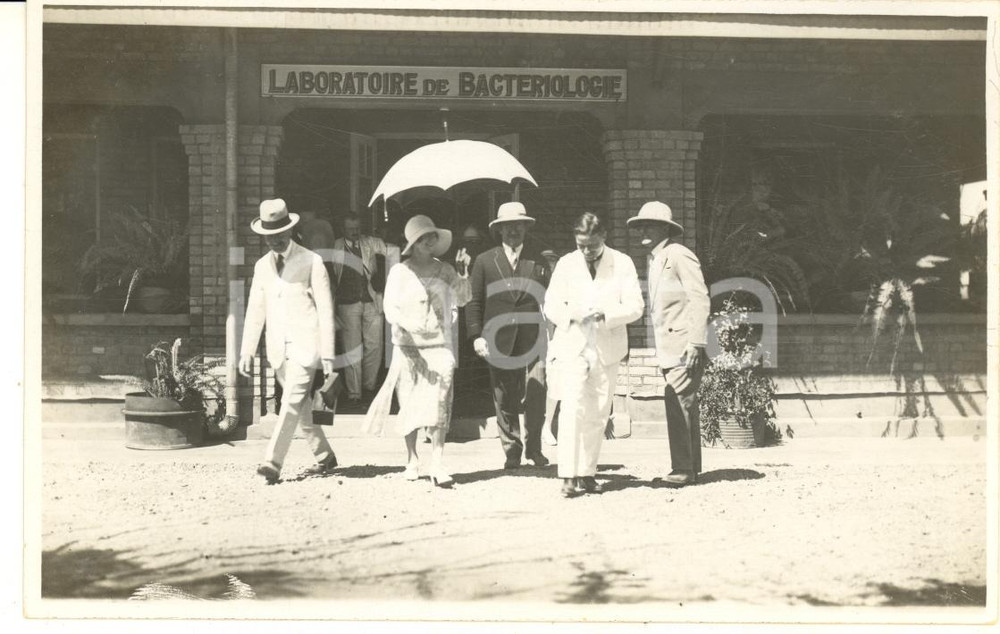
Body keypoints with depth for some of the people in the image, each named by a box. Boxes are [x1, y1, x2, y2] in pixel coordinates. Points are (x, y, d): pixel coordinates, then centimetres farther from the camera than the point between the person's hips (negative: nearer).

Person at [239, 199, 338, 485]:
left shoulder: (311, 262, -5)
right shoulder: (262, 265, 11)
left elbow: (325, 309, -6)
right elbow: (255, 310, 12)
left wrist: (327, 353, -10)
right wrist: (247, 351, 5)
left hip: (305, 345, -5)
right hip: (277, 347, 5)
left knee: (292, 403, -15)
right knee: (301, 406, 12)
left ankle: (272, 463, -17)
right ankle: (324, 456, 26)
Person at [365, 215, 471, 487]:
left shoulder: (444, 270, 8)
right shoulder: (400, 272, 1)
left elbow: (462, 299, 8)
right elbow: (390, 309, -4)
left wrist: (464, 275, -7)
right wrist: (412, 325, -21)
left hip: (440, 345, 1)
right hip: (408, 346, -1)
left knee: (439, 403, -10)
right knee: (410, 403, 6)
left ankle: (437, 465, -12)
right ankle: (412, 459, 22)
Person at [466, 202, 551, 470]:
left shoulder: (539, 261, 12)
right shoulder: (485, 261, 10)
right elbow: (474, 302, 9)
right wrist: (476, 335, -1)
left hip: (533, 337, 0)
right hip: (498, 338, 0)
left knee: (536, 393, -9)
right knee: (504, 398, 3)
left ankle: (533, 447, 8)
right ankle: (512, 450, 13)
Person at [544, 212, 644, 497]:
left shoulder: (622, 263, 2)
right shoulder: (566, 264, 6)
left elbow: (635, 306, -4)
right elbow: (551, 306, 6)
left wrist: (606, 315, -21)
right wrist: (571, 314, -16)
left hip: (607, 349, 1)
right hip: (571, 346, -1)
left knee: (597, 415, 5)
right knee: (572, 408, -15)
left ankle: (587, 474, 15)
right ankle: (569, 476, -17)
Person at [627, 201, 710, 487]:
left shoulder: (679, 255, -9)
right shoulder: (655, 260, 19)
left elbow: (700, 300, -15)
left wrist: (696, 343, -20)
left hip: (685, 347, -9)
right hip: (668, 348, 9)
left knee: (677, 403, -13)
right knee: (683, 406, 11)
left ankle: (683, 468, -9)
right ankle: (691, 468, 16)